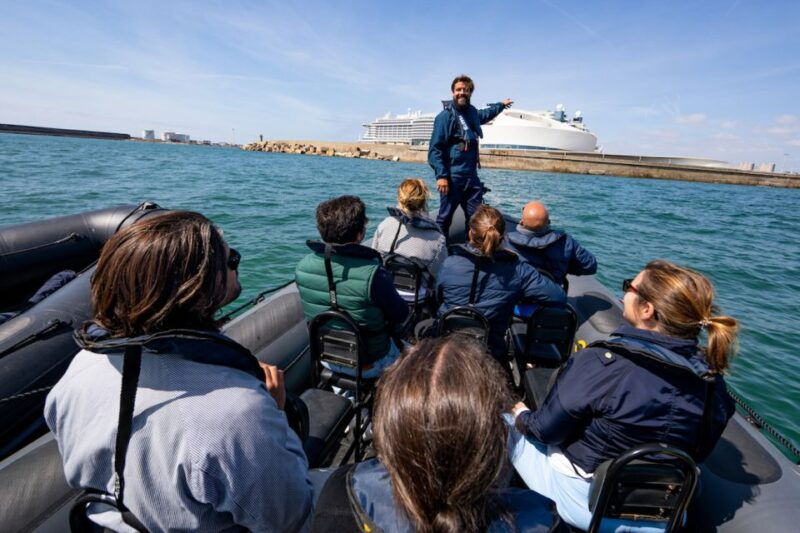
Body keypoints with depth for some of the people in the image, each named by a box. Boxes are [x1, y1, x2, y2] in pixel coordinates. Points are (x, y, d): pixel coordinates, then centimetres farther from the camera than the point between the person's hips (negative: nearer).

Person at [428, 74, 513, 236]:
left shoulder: (472, 112, 14)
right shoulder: (445, 116, -8)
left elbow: (484, 114, 41)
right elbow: (435, 149, -13)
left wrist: (501, 105, 55)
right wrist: (441, 176, -20)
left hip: (471, 176, 7)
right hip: (452, 177, -7)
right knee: (445, 217, -2)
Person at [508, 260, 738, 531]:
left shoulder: (599, 363, -31)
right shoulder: (711, 379, -14)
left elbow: (545, 430, -18)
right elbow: (699, 453, 2)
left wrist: (522, 415, 4)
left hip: (580, 505, -5)